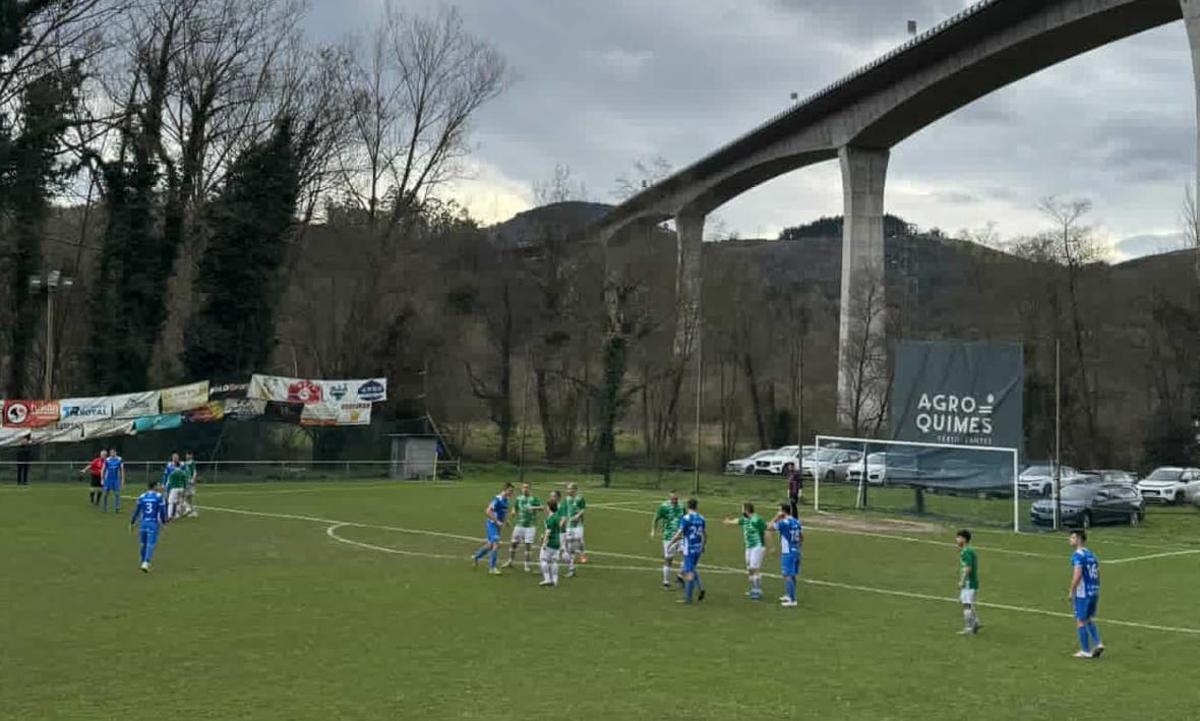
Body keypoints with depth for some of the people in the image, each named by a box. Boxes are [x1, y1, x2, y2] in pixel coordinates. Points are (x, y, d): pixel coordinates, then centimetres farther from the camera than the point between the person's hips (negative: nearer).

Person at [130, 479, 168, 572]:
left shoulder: (141, 497, 6)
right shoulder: (159, 496, -3)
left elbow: (136, 511, 8)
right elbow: (162, 510, -2)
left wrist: (132, 523, 16)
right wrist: (163, 522, 11)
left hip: (143, 523, 3)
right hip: (154, 523, -3)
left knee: (144, 543, 17)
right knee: (150, 544, -5)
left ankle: (144, 562, 28)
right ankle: (145, 563, -18)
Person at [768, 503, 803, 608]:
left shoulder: (784, 522, -17)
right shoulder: (797, 522, 8)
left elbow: (770, 527, -12)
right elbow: (802, 537, 15)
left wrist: (776, 517, -4)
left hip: (787, 553, -8)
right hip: (796, 551, 8)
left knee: (787, 575, -6)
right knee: (792, 575, 19)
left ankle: (792, 600, -7)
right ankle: (789, 595, 32)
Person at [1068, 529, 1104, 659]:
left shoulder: (1077, 555, -13)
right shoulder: (1091, 554, 14)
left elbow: (1077, 575, -21)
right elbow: (1097, 573, 17)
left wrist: (1071, 591, -15)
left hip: (1082, 593, -8)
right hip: (1094, 591, 8)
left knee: (1080, 621, 2)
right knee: (1089, 620, 20)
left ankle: (1085, 651, 5)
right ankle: (1097, 644, 8)